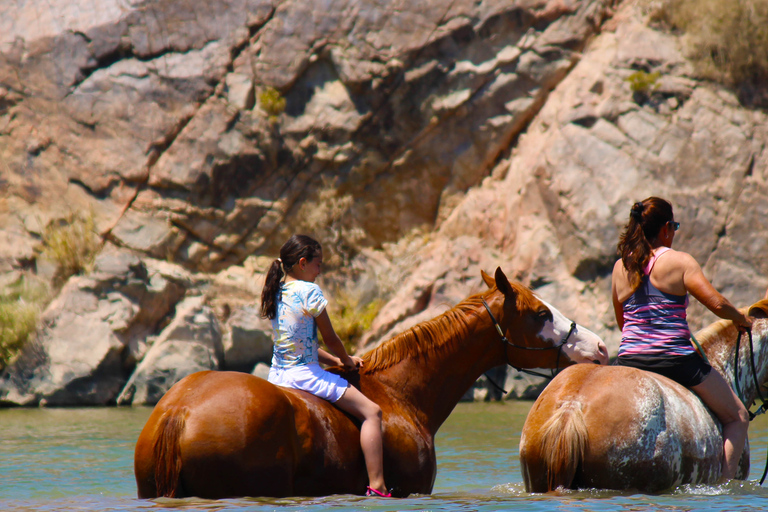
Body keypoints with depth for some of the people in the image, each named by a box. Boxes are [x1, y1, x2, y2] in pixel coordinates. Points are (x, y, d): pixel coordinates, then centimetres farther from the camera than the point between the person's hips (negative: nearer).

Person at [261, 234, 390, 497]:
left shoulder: (276, 292, 11)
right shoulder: (310, 291, -12)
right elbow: (330, 339, -6)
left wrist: (336, 361, 19)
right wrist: (346, 360, 14)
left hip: (276, 374, 8)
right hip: (304, 374, -8)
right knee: (371, 412, -9)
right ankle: (376, 486, -18)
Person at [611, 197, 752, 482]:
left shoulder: (620, 267, 10)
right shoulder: (679, 261, -5)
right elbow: (717, 304, -12)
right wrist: (741, 319, 7)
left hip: (628, 360, 5)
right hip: (675, 359, -5)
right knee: (737, 418, 9)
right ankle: (726, 482, -7)